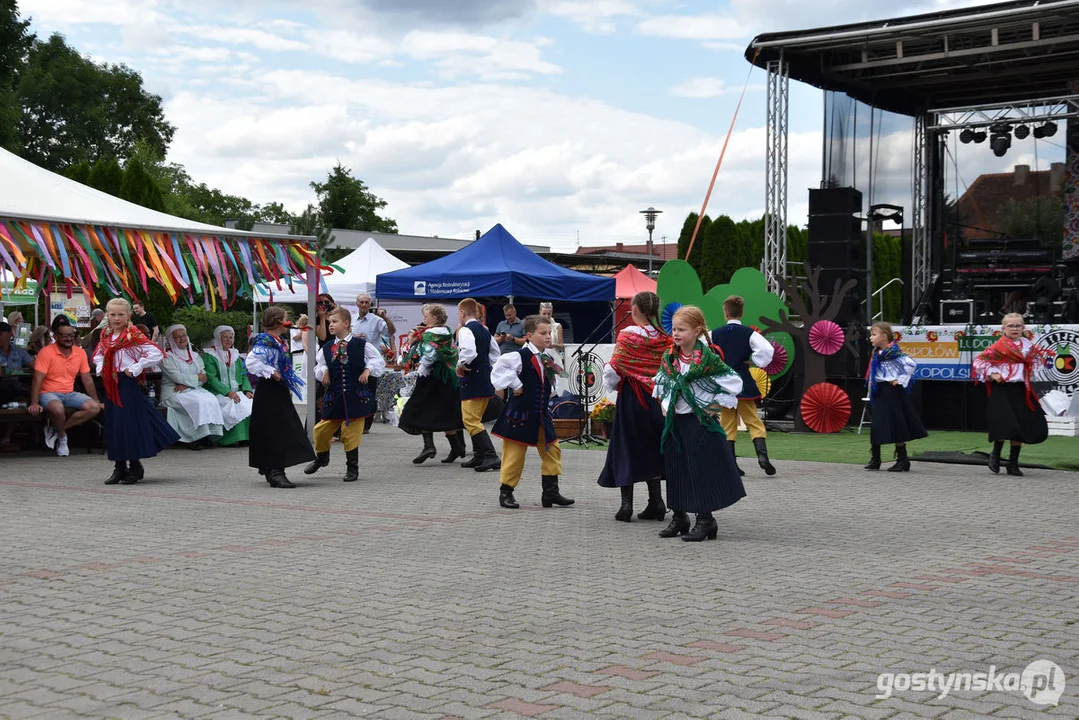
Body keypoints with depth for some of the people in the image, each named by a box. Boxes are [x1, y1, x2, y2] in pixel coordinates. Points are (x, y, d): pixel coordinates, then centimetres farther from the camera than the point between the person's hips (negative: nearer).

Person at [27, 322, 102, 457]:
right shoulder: (46, 352, -11)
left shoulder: (80, 353, 4)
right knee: (58, 408, -38)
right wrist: (34, 404, -26)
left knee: (94, 408, -18)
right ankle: (62, 438, -7)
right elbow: (37, 380, -16)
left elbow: (87, 380, 12)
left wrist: (96, 401, 11)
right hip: (48, 394, -6)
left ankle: (55, 429, -8)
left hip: (69, 394, 6)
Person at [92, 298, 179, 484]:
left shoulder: (133, 336, -10)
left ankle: (135, 467, 5)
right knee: (113, 425, 8)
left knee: (129, 423, -5)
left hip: (128, 384, -7)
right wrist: (100, 369, 10)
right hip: (111, 385, 7)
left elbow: (156, 353, -18)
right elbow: (98, 355, 30)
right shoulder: (106, 336, 11)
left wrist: (135, 368, -16)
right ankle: (119, 467, 16)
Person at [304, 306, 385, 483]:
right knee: (321, 430, 7)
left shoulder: (361, 345, -3)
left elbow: (379, 361, 3)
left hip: (355, 396, -4)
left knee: (351, 433, 0)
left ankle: (352, 468, 16)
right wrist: (324, 371, 0)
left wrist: (368, 370, -11)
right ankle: (321, 457, 36)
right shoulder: (327, 348, 6)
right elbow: (319, 365, 20)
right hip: (334, 396, 4)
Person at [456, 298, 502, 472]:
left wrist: (460, 366, -13)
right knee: (476, 419, 19)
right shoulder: (484, 330, 15)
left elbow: (468, 352, -28)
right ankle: (479, 456, 24)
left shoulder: (466, 330, -13)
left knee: (470, 420, -8)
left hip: (472, 380, -9)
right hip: (486, 377, 9)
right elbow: (495, 352, 22)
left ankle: (491, 456, -18)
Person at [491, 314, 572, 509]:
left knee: (552, 450, 6)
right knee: (514, 453, 0)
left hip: (541, 415, 7)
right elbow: (499, 369, -23)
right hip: (520, 414, -7)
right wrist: (516, 385, -18)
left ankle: (551, 492, 13)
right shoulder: (521, 356, -16)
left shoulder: (547, 359, 8)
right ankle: (505, 492, 13)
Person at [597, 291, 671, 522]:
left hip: (631, 399, -4)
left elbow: (615, 369, -11)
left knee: (626, 448, 4)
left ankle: (626, 503, -1)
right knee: (651, 449, 13)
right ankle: (656, 502, 12)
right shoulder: (665, 339, 0)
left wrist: (611, 383, 9)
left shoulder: (627, 335, -10)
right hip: (657, 399, 4)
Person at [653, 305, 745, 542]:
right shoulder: (669, 358, 4)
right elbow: (661, 383, 23)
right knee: (675, 468, 10)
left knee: (702, 468, -3)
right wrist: (665, 404, 11)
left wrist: (717, 405, -10)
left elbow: (734, 382, -11)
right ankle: (679, 517, 21)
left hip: (699, 422, -6)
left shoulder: (708, 358, -14)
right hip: (674, 422, 6)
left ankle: (705, 520, 5)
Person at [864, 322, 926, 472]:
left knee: (896, 426, -2)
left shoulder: (894, 353, -14)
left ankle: (903, 461, 6)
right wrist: (872, 386, 15)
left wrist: (900, 380, -18)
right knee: (877, 426, 7)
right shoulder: (877, 354, 11)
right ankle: (875, 460, 12)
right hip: (880, 393, 8)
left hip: (892, 392, -8)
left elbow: (911, 364, -23)